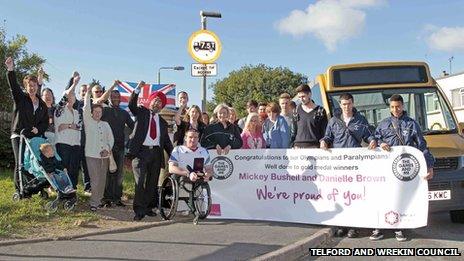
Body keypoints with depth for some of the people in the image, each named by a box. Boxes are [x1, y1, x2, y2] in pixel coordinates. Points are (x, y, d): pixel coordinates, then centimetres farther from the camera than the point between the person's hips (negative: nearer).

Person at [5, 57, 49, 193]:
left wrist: (38, 129, -6)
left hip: (35, 137, 3)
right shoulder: (20, 98, 4)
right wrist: (10, 70, -31)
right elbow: (13, 85, -15)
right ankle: (19, 191, 4)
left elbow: (45, 122, 15)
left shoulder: (42, 105, 14)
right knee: (20, 165, -4)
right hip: (19, 136, -3)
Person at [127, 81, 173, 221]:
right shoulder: (142, 113, 9)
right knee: (140, 181, -11)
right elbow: (131, 105, -10)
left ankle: (148, 207, 21)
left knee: (152, 183, 10)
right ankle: (139, 210, -9)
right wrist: (138, 89, -21)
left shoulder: (162, 122, 19)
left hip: (156, 153, 5)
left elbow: (166, 141, 18)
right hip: (141, 152, -4)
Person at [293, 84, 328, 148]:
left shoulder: (320, 111, 5)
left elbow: (324, 132, 5)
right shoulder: (297, 110, 12)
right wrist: (293, 145, 5)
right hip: (298, 146, 2)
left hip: (314, 145, -2)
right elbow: (294, 131, 14)